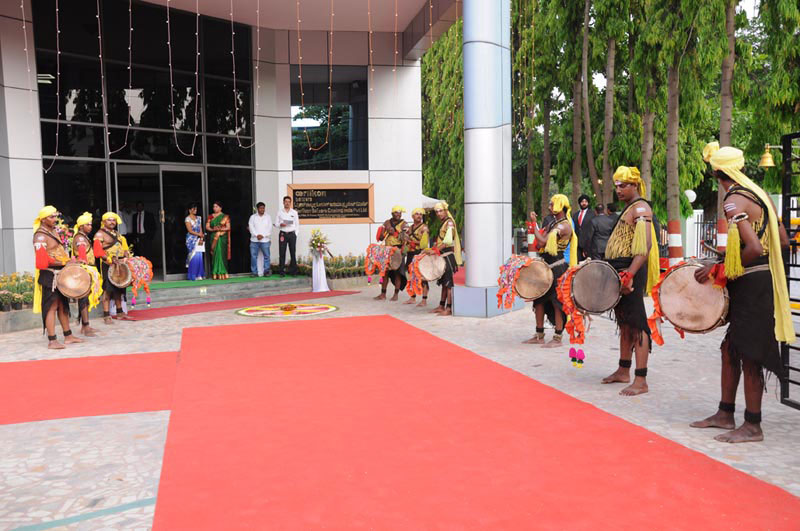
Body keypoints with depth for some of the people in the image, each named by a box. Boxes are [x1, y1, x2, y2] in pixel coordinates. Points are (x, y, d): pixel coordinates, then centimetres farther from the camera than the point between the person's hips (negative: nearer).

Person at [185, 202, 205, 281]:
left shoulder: (199, 218, 14)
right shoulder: (187, 219, -3)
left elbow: (201, 229, 9)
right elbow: (190, 231, -10)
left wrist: (201, 239, -5)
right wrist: (200, 235, -11)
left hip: (199, 240, 5)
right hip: (192, 240, -5)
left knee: (200, 257, 0)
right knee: (193, 257, -9)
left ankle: (199, 275, 4)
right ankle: (193, 276, -5)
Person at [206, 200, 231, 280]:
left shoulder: (225, 217, 6)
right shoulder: (210, 217, 14)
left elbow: (228, 227, -1)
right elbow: (207, 227, 7)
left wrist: (220, 229, -17)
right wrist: (213, 229, -12)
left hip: (222, 238, -2)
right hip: (214, 238, 2)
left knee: (222, 255, -8)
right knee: (214, 255, -4)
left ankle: (222, 274, -6)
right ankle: (215, 274, -3)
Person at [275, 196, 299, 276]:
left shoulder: (294, 212, 8)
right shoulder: (279, 212, 7)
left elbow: (297, 224, 9)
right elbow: (276, 224, 7)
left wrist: (295, 234, 0)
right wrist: (280, 224, -14)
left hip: (292, 234, 1)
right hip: (283, 234, -1)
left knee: (293, 252, 0)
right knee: (282, 253, -3)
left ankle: (293, 271, 6)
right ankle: (281, 271, 1)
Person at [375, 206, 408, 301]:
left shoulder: (403, 224, 1)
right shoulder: (387, 223, 10)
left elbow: (404, 238, -10)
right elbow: (381, 238, 7)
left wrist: (395, 232, -18)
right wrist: (387, 232, -9)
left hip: (398, 250, -3)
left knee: (397, 272, -3)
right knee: (385, 271, 4)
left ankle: (396, 294, 6)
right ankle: (383, 294, 9)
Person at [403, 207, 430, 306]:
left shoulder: (424, 228, -5)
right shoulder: (410, 228, 17)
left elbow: (424, 243, -14)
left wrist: (412, 241, -19)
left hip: (420, 254, -7)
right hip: (411, 254, 7)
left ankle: (424, 300, -4)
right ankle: (413, 298, 21)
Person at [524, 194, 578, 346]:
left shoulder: (564, 226, -15)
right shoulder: (552, 223, 14)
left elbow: (543, 242, -20)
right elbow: (542, 245, 11)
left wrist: (534, 224, -12)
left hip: (558, 267, -9)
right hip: (547, 265, 9)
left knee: (556, 301, -3)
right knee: (539, 299, 11)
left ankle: (557, 338, 5)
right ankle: (539, 335, 20)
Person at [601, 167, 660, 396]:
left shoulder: (640, 208, -10)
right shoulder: (628, 208, 21)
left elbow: (645, 246, -21)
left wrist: (629, 275, -28)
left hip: (630, 271, -10)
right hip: (620, 271, 10)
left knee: (635, 323, -9)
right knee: (624, 322, 15)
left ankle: (641, 381, -7)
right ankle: (623, 371, 25)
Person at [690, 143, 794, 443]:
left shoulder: (733, 201, -16)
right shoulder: (759, 194, 11)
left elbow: (754, 249, -25)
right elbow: (783, 241, 14)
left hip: (750, 283, -9)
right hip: (765, 279, 9)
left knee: (749, 354, -1)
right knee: (731, 348, 15)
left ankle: (752, 427, 9)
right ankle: (725, 414, 24)